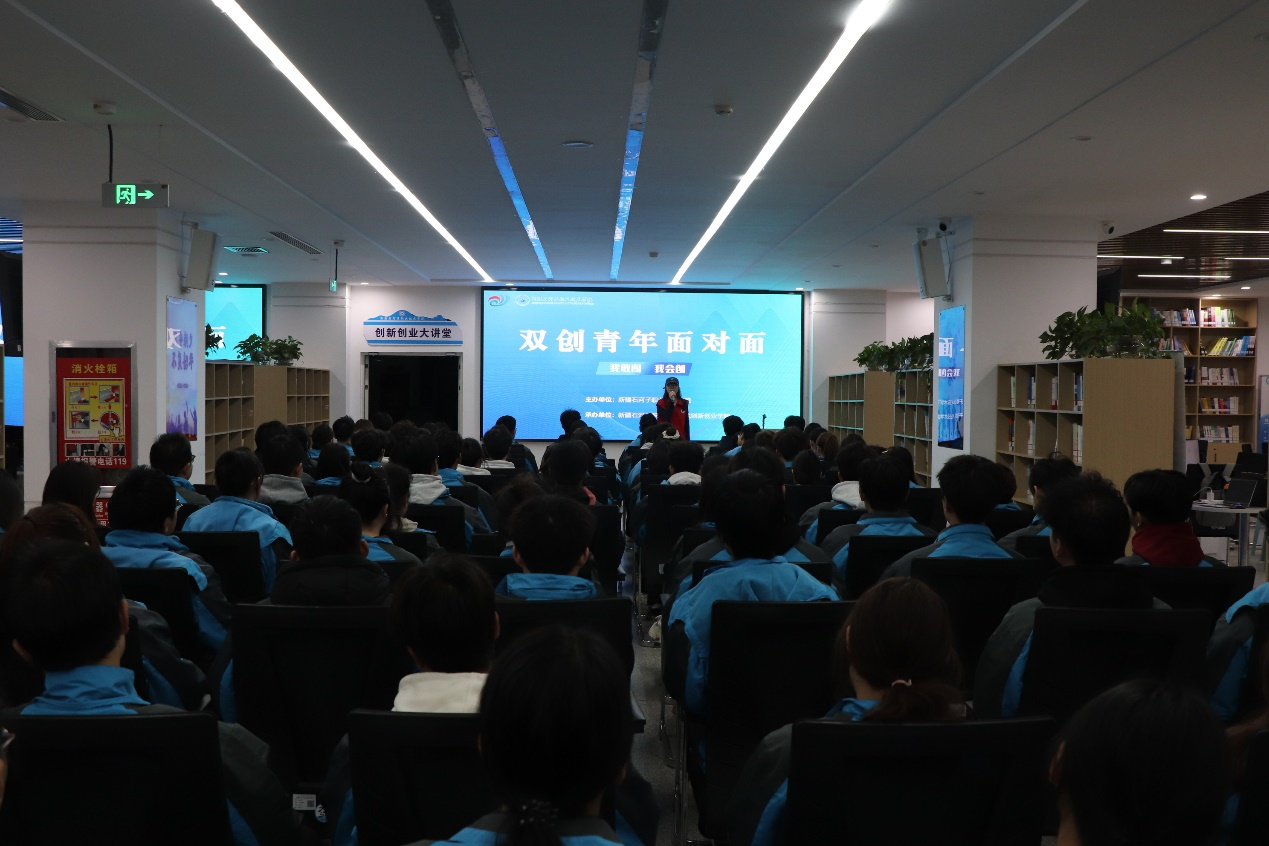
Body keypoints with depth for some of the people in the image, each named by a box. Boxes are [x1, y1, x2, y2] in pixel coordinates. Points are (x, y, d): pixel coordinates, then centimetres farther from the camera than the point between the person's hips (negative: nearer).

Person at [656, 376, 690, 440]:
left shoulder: (684, 403, 7)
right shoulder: (661, 403, 0)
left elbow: (686, 423, 9)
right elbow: (666, 417, -16)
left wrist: (688, 440, 6)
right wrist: (671, 401, -18)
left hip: (680, 438, 3)